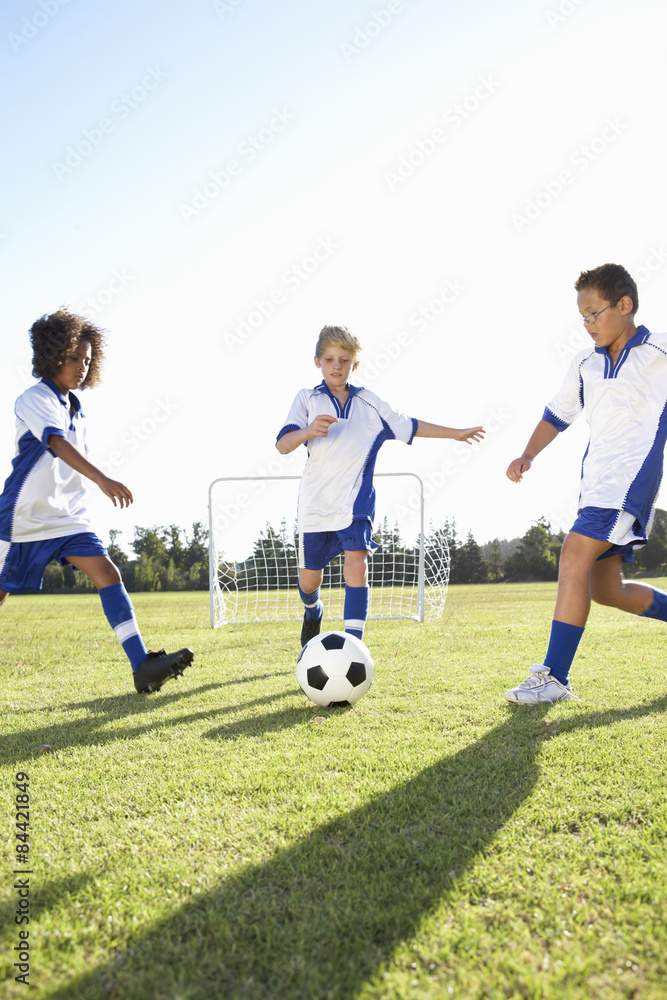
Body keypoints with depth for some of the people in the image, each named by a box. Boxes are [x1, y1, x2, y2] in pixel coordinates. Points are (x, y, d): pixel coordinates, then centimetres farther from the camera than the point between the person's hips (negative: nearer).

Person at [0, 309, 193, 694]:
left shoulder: (77, 410, 12)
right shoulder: (33, 400, -12)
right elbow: (58, 445, -29)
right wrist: (104, 481, -43)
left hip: (69, 517, 6)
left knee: (108, 574, -12)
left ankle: (143, 667, -19)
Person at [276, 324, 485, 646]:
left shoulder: (369, 402, 9)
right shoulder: (307, 398, 1)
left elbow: (409, 426, 20)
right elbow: (283, 445, -12)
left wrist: (455, 433, 24)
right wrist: (308, 431, -33)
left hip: (355, 502, 0)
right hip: (315, 502, 0)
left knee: (356, 565, -18)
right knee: (309, 577, 9)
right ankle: (313, 612, 45)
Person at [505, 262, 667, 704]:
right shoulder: (585, 364, 16)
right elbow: (558, 415, 20)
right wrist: (528, 455, 7)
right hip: (597, 477, 7)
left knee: (576, 554, -22)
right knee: (605, 589, 5)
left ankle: (555, 678, -20)